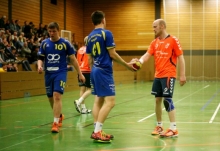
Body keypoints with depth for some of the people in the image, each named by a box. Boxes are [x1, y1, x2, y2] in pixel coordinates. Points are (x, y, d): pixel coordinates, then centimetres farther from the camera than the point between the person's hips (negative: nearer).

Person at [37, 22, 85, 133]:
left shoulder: (65, 43, -3)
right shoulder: (44, 43, 5)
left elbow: (73, 59, 2)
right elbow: (41, 58, 10)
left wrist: (80, 74, 2)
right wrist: (39, 66, -13)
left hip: (61, 73, -4)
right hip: (48, 74, 4)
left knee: (57, 96, -19)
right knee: (51, 98, 12)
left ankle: (55, 123, -15)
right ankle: (59, 116, 39)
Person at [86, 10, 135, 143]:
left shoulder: (90, 37, 12)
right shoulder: (106, 33, -9)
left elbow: (89, 58, 16)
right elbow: (112, 54, -12)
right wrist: (127, 64, -3)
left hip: (95, 70, 9)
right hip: (104, 71, -9)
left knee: (98, 101, 11)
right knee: (110, 101, -9)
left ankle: (98, 131, 10)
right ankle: (97, 132, -16)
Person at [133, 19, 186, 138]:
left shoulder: (173, 40, -6)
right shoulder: (154, 42, 10)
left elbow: (180, 58, -6)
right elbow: (147, 55, -1)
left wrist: (182, 75, -11)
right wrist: (140, 61, -24)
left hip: (169, 75, -6)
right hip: (157, 76, 6)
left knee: (167, 100, -11)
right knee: (157, 100, 9)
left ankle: (173, 129, -8)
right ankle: (159, 126, 21)